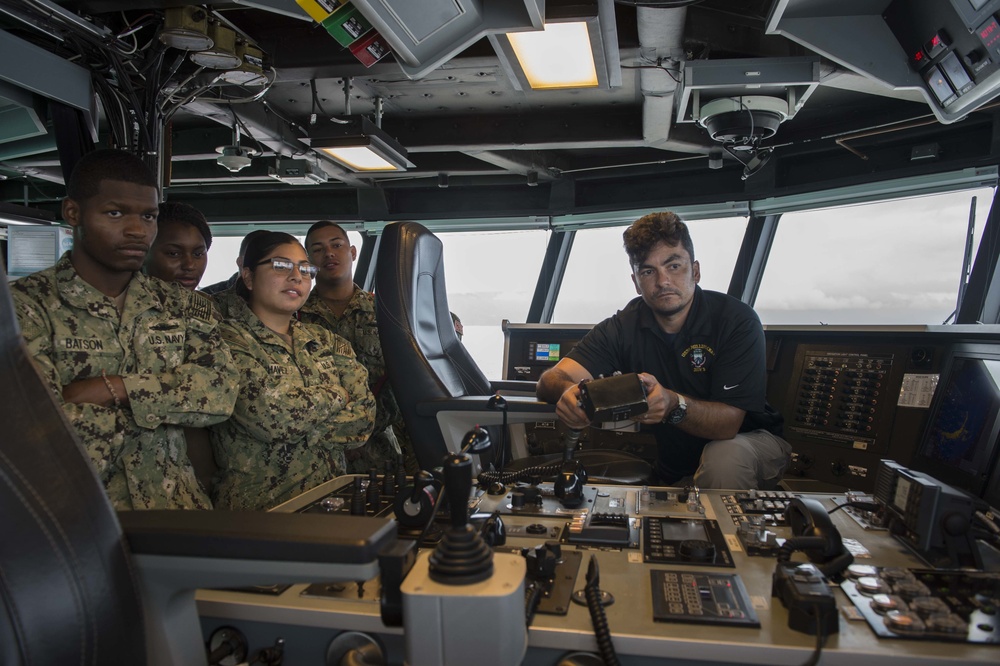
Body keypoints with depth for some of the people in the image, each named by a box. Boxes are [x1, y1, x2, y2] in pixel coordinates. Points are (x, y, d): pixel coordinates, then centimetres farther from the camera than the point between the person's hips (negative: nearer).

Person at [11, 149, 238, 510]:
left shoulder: (183, 305, 9)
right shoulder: (26, 304, -2)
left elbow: (221, 392, -4)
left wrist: (112, 388, -12)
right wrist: (163, 399, -4)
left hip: (173, 504, 1)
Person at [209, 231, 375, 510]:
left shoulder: (325, 341, 12)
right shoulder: (228, 340, -5)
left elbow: (364, 415, 1)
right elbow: (270, 414, -19)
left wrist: (298, 424, -11)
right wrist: (334, 396, -4)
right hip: (259, 503, -4)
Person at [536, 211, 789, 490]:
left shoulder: (737, 319, -18)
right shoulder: (622, 328, -8)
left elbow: (729, 423, -25)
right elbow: (552, 378, -19)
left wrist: (674, 404, -46)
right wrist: (567, 392, -44)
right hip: (673, 471, 4)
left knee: (725, 456, -35)